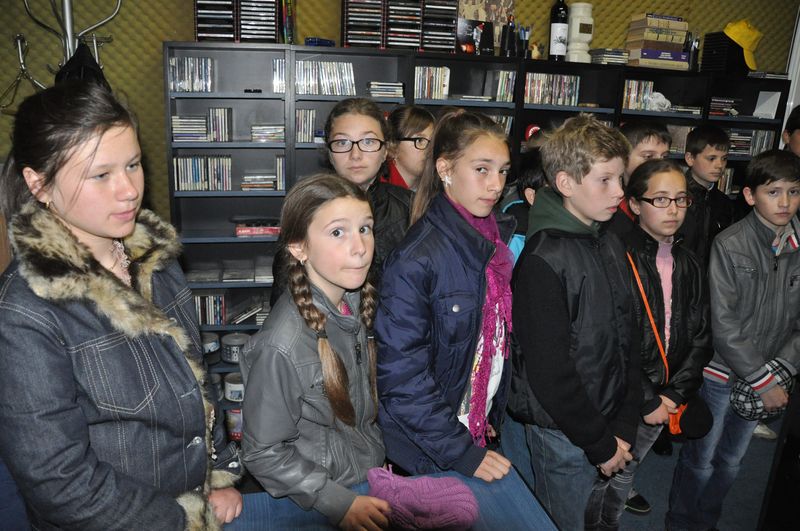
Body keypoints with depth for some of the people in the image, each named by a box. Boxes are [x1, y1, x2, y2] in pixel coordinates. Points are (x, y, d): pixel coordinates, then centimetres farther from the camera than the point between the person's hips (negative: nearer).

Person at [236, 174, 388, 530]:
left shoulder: (358, 302, -6)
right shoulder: (282, 346, -28)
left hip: (371, 471, 6)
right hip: (318, 497, -6)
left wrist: (382, 455, 8)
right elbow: (263, 453, -18)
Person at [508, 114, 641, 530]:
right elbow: (549, 370, -22)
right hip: (562, 433, -7)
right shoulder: (542, 259, -22)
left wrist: (624, 428, 4)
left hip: (606, 424, 7)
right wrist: (601, 444, -13)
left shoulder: (610, 245, 4)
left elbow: (627, 339, 8)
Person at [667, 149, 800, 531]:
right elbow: (724, 326, -18)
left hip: (766, 377, 4)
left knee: (731, 460, 20)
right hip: (721, 371, -4)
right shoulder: (730, 245, -16)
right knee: (700, 458, 9)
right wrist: (763, 382, -17)